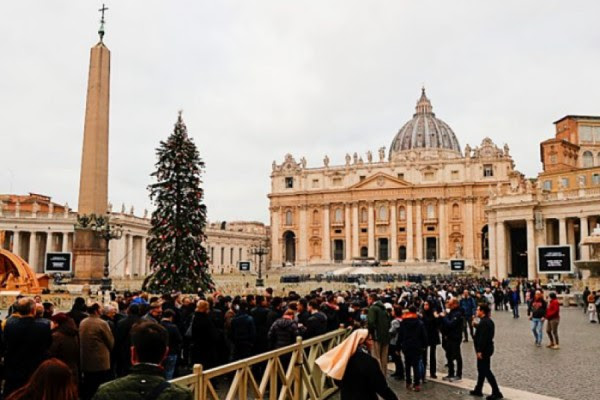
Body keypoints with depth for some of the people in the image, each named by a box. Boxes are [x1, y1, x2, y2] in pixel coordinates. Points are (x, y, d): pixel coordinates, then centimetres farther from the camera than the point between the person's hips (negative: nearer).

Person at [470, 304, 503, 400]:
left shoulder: (484, 322, -21)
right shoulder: (488, 321, 11)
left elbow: (483, 337, -25)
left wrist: (480, 350, -24)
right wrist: (476, 325, 16)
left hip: (484, 350, -11)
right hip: (487, 348, 11)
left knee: (486, 370, -4)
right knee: (482, 369, 17)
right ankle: (478, 390, 27)